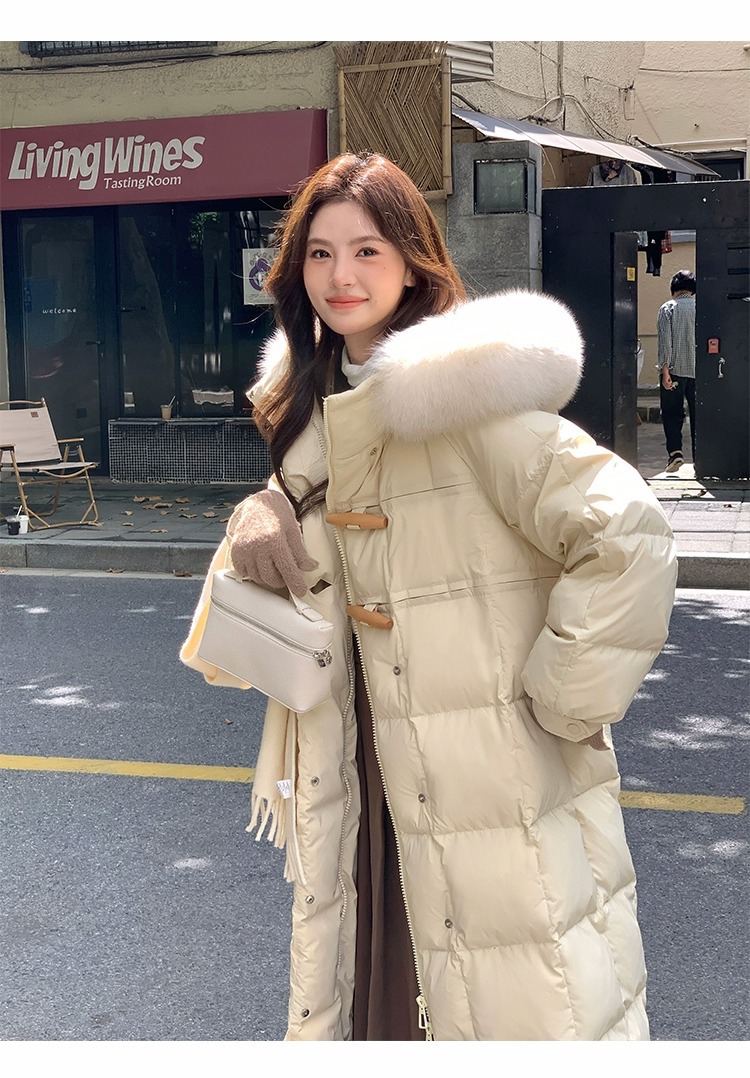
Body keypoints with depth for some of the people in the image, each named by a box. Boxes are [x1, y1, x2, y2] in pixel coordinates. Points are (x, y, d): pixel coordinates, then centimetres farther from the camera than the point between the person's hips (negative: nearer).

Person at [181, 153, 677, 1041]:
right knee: (379, 984, 20)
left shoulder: (458, 389, -18)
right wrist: (263, 520, -2)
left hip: (495, 774, -7)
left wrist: (563, 702, -16)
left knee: (517, 1005, 4)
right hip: (368, 766, 8)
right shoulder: (318, 401, 7)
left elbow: (630, 539, -24)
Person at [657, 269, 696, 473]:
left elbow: (664, 341, -9)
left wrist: (665, 370, -10)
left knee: (672, 413, 7)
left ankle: (675, 451, -9)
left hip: (675, 370, -2)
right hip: (700, 370, 2)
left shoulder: (668, 308, -2)